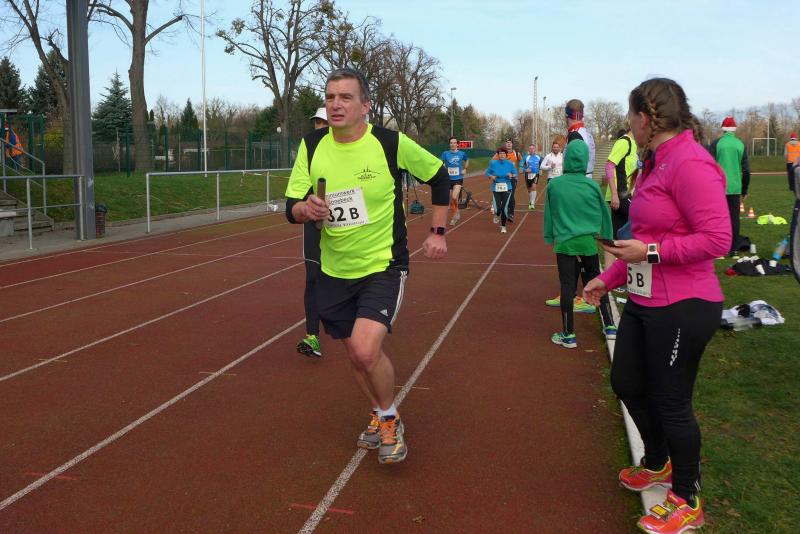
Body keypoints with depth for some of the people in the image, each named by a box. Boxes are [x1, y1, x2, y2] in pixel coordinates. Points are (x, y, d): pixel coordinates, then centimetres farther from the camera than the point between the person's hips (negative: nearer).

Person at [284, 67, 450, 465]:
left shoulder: (391, 143, -12)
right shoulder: (312, 146, -3)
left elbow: (439, 177, 4)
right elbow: (291, 208, -2)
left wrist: (437, 231, 3)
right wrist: (307, 209, -25)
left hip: (383, 266, -4)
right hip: (334, 271, 5)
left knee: (366, 350, -20)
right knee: (355, 352, 14)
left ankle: (391, 421, 9)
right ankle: (380, 416, 41)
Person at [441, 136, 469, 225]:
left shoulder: (461, 154, 0)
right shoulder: (445, 153, -2)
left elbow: (467, 160, 20)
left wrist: (465, 169, 9)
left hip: (458, 179, -1)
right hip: (449, 179, 1)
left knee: (454, 197, -21)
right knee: (451, 200, 8)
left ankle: (457, 210, 7)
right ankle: (453, 218, 24)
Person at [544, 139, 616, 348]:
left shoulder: (554, 185, -6)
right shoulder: (591, 185, -4)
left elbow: (549, 214, 4)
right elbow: (604, 214, 7)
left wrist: (550, 237, 17)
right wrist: (606, 237, 21)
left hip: (564, 243, -1)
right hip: (588, 242, 1)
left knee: (567, 287, 4)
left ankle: (568, 335, 10)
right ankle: (610, 326, 22)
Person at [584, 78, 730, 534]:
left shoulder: (690, 163, -19)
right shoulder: (656, 163, 12)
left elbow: (717, 239, -23)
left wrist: (653, 251, -22)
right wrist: (610, 278, 19)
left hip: (682, 308, -10)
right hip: (644, 302, 10)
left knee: (671, 402, 3)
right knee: (627, 382, 20)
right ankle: (658, 464, 45)